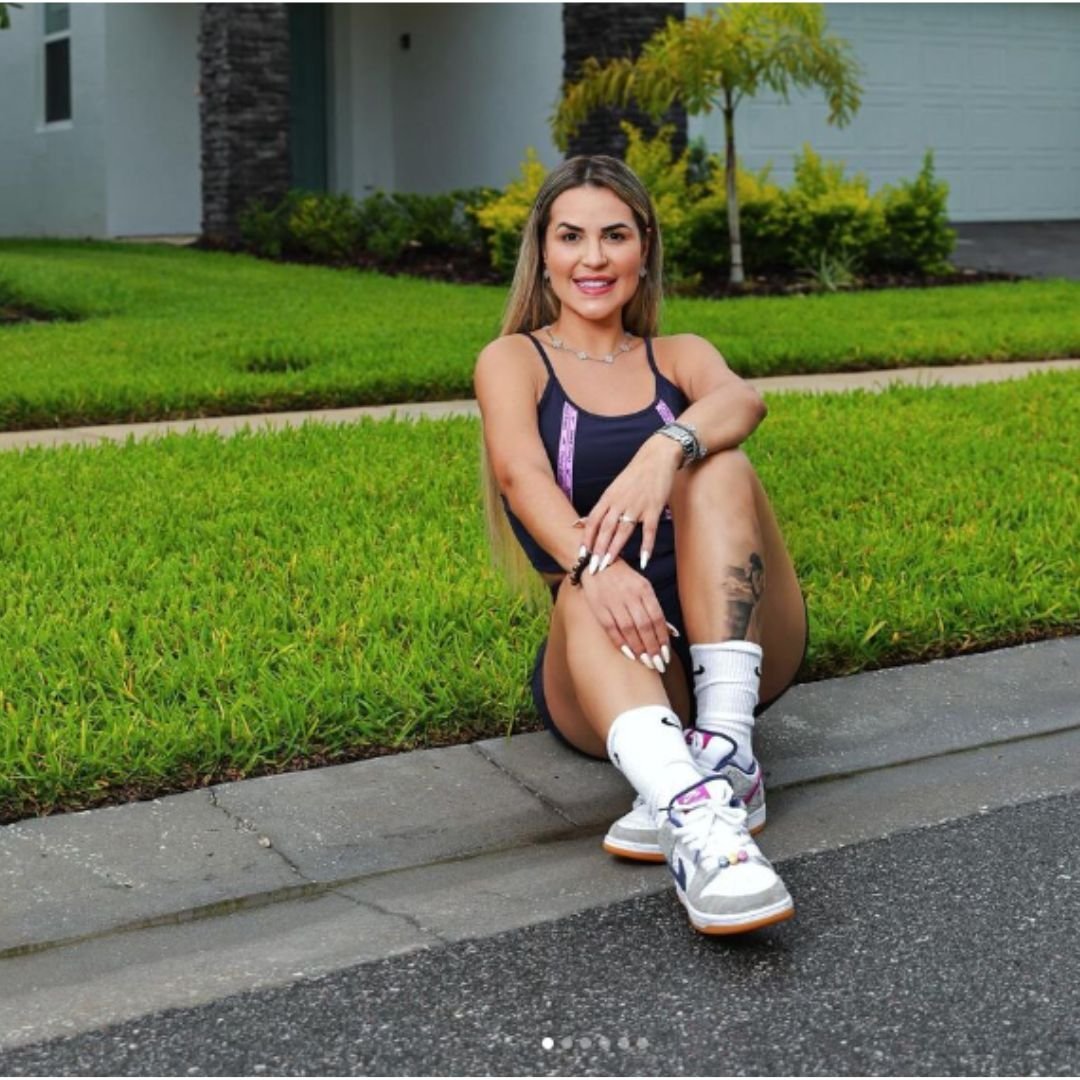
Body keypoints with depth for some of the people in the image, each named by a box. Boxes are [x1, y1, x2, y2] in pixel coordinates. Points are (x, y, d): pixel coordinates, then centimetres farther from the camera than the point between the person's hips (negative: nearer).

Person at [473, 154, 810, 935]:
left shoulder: (680, 357, 16)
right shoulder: (514, 360, 11)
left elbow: (743, 402, -10)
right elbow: (521, 473, -12)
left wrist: (666, 448, -35)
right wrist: (592, 564, -35)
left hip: (733, 645, 2)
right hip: (612, 664, -2)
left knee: (716, 467, -24)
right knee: (589, 593, -35)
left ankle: (723, 754, -37)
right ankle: (698, 824, -61)